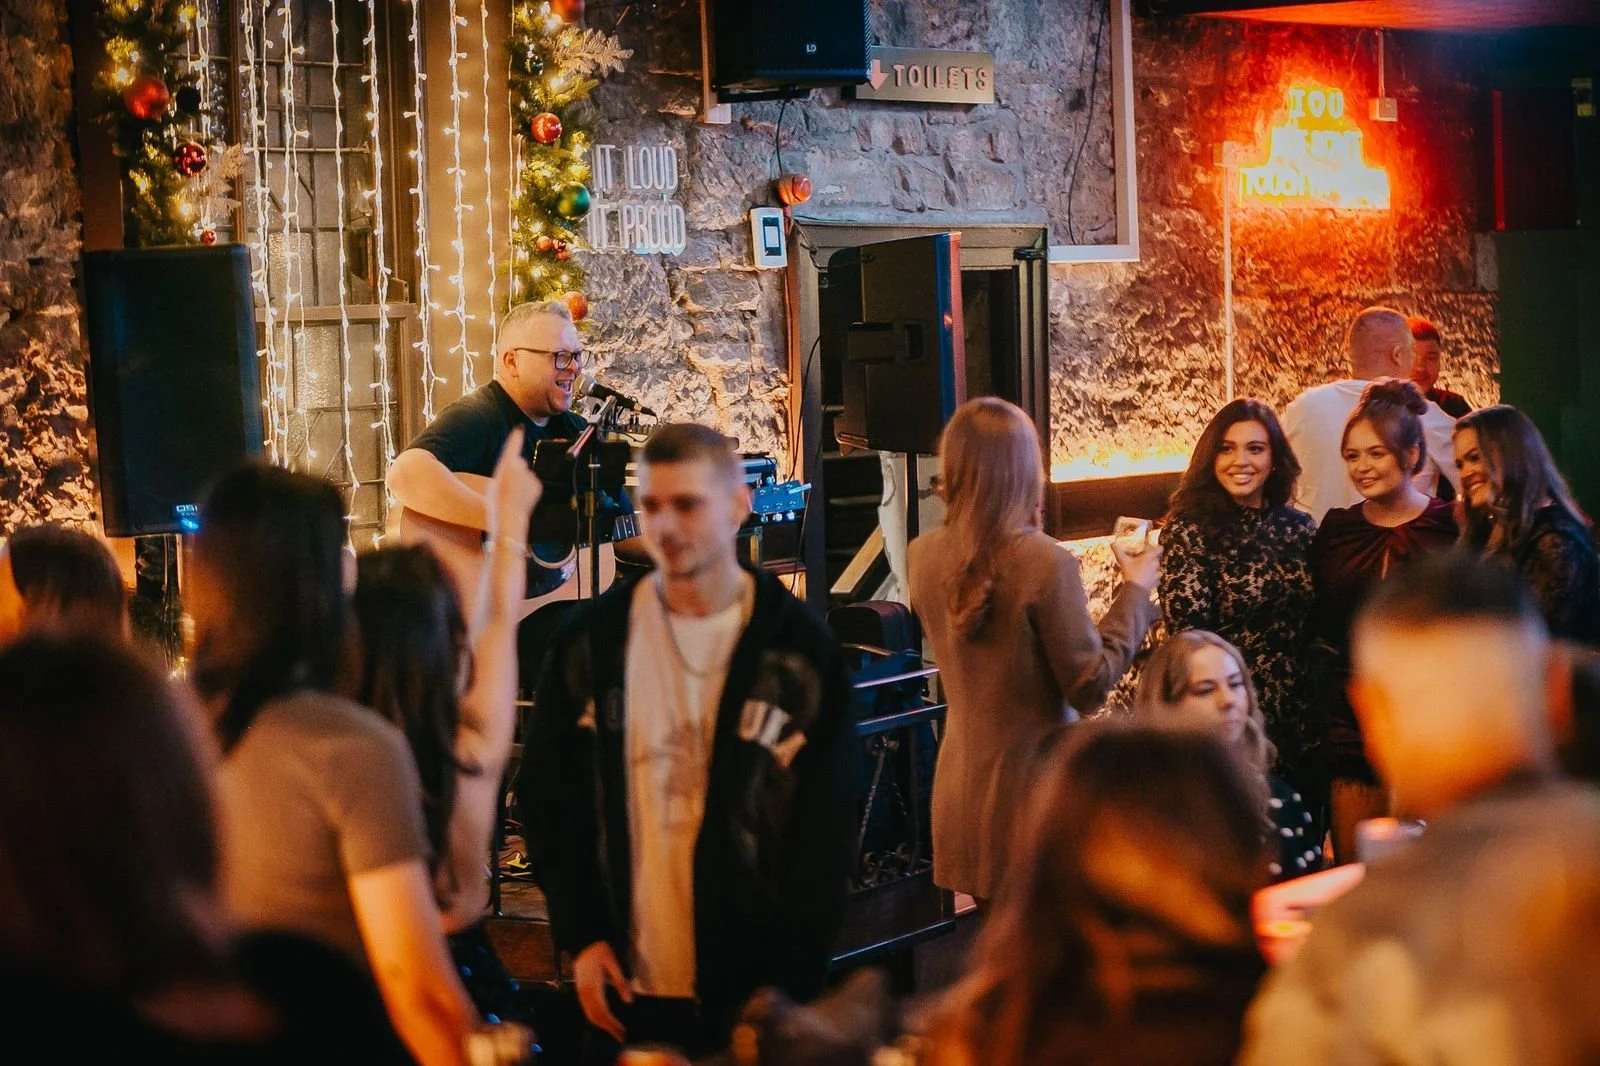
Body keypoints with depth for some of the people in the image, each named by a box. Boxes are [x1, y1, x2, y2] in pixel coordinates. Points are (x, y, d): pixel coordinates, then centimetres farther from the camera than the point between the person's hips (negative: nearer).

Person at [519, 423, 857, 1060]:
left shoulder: (800, 653, -4)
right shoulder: (591, 642, 1)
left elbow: (827, 834, -2)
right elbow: (546, 797, 7)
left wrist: (788, 982, -6)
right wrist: (581, 936, -1)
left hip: (758, 990, -1)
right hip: (627, 985, 2)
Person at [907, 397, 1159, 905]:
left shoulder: (923, 556, -1)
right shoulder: (1047, 563, -19)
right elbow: (1091, 686, -13)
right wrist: (1135, 592, -3)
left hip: (960, 785, 6)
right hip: (1032, 783, -6)